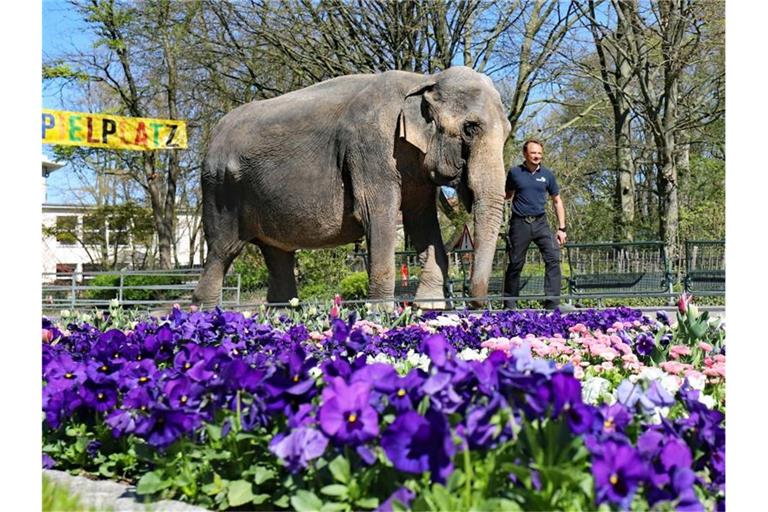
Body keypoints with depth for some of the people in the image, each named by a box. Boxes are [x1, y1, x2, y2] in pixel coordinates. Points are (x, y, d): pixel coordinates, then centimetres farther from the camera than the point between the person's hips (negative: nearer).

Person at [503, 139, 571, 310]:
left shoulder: (547, 174, 6)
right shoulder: (515, 172, 2)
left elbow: (557, 201, 12)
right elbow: (507, 195, 19)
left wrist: (561, 228, 7)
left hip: (540, 222, 2)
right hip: (520, 223, -2)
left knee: (553, 259, -14)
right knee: (515, 264, 3)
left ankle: (552, 302, -13)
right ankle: (509, 305, 16)